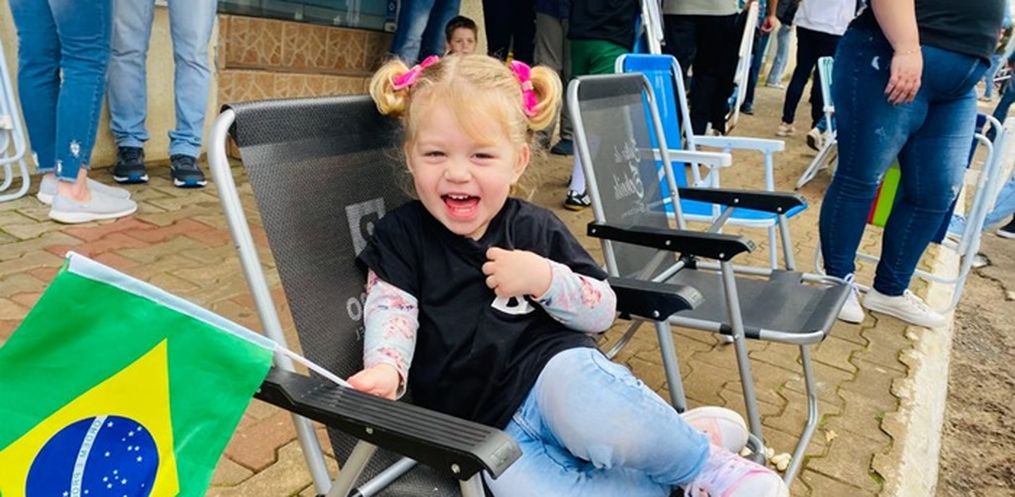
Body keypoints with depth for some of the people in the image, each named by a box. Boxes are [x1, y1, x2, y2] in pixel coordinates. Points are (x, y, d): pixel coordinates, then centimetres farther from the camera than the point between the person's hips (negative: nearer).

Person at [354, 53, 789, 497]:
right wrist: (385, 368, -24)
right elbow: (390, 311, -3)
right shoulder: (400, 235, 3)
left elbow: (603, 311, 4)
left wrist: (546, 279, -15)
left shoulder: (534, 228, 4)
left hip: (553, 367, -1)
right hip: (486, 425, 1)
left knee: (602, 426, -38)